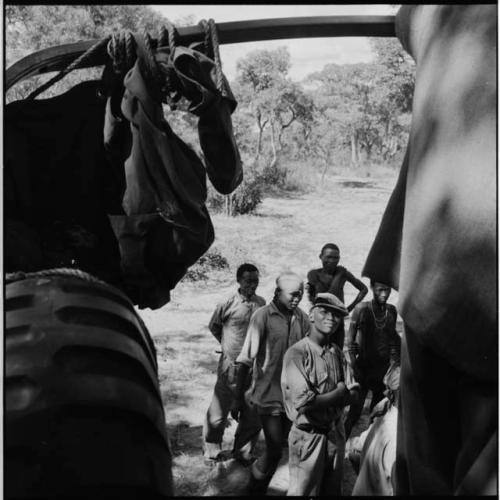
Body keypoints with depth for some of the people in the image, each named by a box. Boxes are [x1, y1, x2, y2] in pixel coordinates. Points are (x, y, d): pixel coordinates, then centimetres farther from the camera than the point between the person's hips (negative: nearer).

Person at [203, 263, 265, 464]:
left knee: (253, 414, 10)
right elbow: (213, 326, 7)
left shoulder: (261, 303, 1)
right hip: (230, 366, -3)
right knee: (219, 411, 4)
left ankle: (243, 451, 28)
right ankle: (212, 450, 26)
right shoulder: (227, 304, -9)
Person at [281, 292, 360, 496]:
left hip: (336, 432, 6)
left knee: (332, 490, 20)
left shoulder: (337, 352, 3)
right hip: (308, 436, -6)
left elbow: (352, 392, 0)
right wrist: (339, 392, -13)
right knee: (302, 491, 8)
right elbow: (303, 402, -25)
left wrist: (322, 400, -18)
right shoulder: (297, 353, -19)